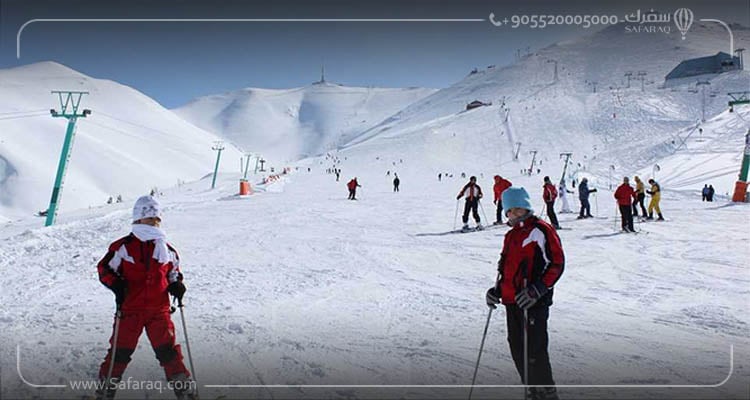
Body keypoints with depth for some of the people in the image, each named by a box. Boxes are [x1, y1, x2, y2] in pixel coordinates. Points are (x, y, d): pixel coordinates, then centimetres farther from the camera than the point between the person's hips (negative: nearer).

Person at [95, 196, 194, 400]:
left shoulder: (167, 250, 8)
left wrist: (177, 285, 1)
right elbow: (104, 269, 3)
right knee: (120, 350, 6)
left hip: (159, 310, 2)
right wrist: (116, 284, -14)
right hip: (129, 309, -2)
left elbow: (174, 273, 21)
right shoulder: (123, 247, -3)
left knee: (167, 349, 1)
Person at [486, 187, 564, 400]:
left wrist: (536, 290, -19)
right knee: (518, 352, 12)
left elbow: (557, 264, -11)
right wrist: (497, 290, 13)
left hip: (534, 303, -8)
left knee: (535, 352, -7)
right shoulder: (510, 236, 18)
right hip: (512, 302, 8)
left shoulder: (541, 230, -7)